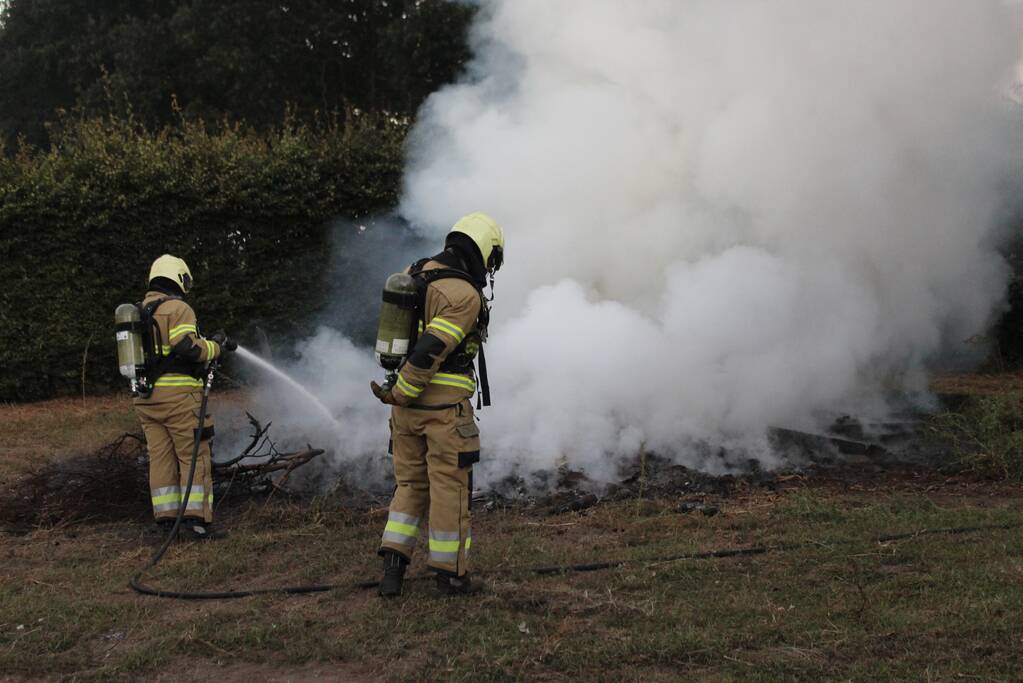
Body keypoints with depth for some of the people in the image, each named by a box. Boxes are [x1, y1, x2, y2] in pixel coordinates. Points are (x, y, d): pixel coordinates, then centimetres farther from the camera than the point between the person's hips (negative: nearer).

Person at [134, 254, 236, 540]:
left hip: (146, 397, 8)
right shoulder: (177, 308, -8)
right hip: (177, 395, -8)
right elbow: (188, 348, -19)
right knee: (195, 457, -4)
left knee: (160, 458, 9)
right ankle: (195, 519, -7)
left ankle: (167, 518, 12)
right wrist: (216, 346, -3)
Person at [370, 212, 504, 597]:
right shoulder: (465, 296, -18)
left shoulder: (414, 274, 8)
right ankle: (450, 573, 15)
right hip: (445, 407, -7)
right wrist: (398, 395, -14)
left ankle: (393, 565, 10)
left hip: (409, 406, 7)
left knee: (410, 483, 17)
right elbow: (429, 351, -24)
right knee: (450, 488, 5)